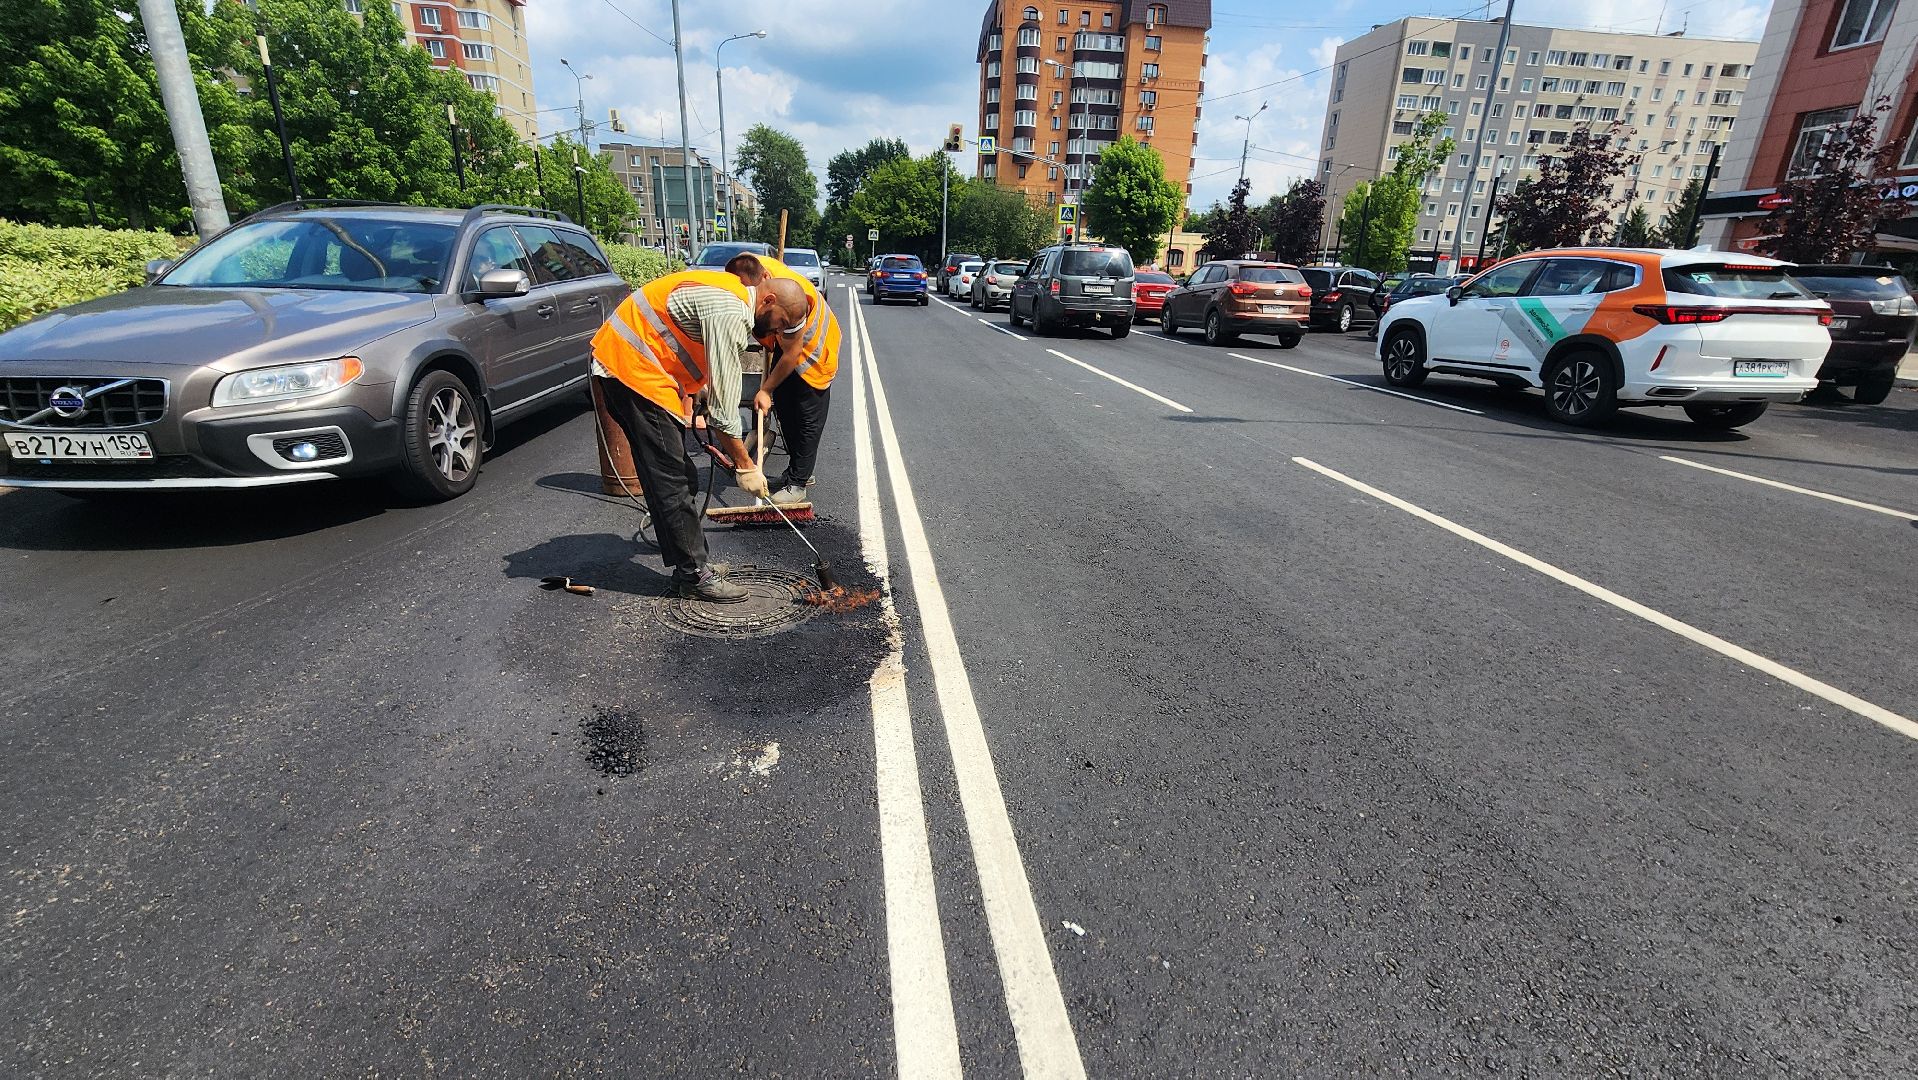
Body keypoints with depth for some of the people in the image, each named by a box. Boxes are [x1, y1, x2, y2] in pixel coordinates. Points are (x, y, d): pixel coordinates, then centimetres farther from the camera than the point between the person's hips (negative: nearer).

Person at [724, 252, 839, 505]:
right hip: (784, 340, 8)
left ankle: (798, 484, 0)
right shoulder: (752, 267, -17)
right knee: (783, 407, 11)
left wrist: (766, 390, -17)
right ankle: (798, 470, 23)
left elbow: (791, 355, -28)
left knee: (807, 419, -6)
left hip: (813, 347, -8)